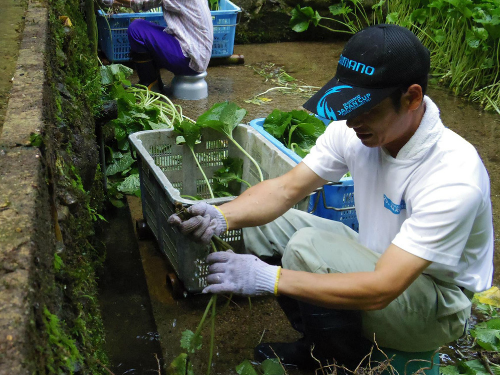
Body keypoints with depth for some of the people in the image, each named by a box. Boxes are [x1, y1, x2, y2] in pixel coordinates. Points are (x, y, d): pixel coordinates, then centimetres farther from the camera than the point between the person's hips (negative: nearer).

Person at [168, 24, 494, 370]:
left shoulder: (453, 178, -34)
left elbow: (380, 290, -36)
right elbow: (287, 188, -10)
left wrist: (270, 278, -37)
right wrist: (222, 216, -29)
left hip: (437, 306, -7)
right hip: (379, 260, 7)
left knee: (308, 247, -30)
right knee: (260, 222, -5)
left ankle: (347, 360, -1)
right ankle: (317, 346, 10)